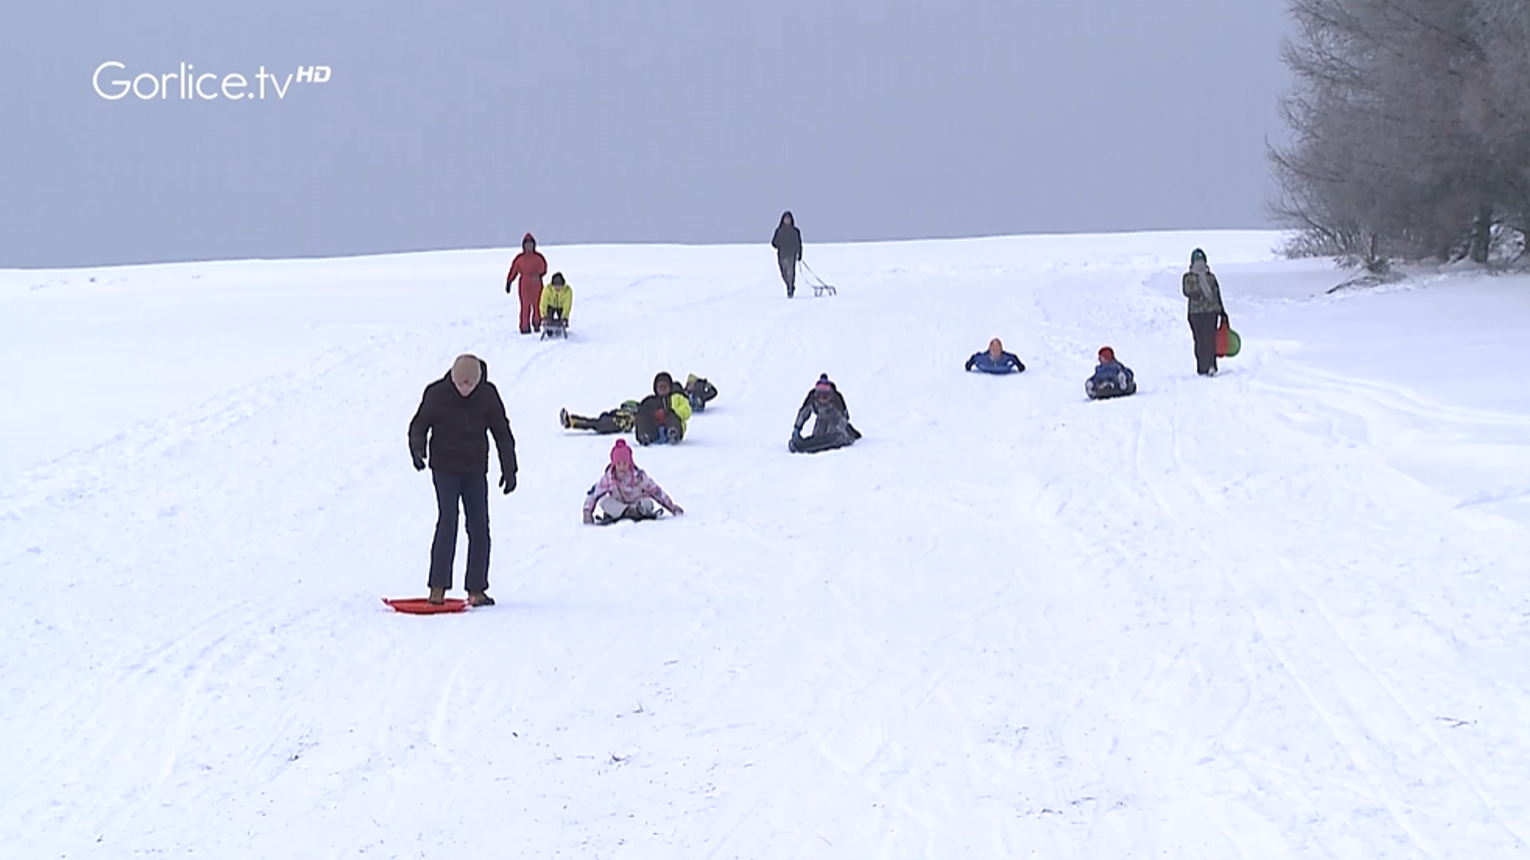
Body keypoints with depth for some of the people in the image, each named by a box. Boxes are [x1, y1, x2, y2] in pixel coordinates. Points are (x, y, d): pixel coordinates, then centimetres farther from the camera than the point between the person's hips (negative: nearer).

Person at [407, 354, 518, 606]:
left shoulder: (487, 394, -4)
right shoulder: (437, 394, -10)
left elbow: (502, 433, 5)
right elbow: (419, 424, 0)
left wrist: (509, 470, 5)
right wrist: (418, 449, -19)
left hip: (475, 471, 3)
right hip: (445, 469, -3)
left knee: (479, 527, 1)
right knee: (447, 522, -13)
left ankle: (476, 589, 9)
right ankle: (438, 587, -9)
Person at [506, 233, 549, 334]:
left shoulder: (538, 257, 2)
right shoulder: (519, 258, 2)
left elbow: (543, 269, 3)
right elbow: (513, 270, 7)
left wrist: (538, 275, -17)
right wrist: (508, 282, 5)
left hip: (536, 285, 1)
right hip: (524, 285, -1)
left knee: (537, 305, 4)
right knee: (525, 306, -5)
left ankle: (537, 325, 20)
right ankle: (525, 327, -2)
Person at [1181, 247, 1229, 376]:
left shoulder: (1211, 277, 14)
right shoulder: (1188, 277, 8)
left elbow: (1217, 294, 18)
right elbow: (1186, 291, -9)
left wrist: (1222, 312, 18)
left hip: (1211, 311, 1)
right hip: (1195, 312, -1)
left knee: (1210, 338, -13)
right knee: (1199, 340, 0)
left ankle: (1211, 366, -21)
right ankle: (1201, 368, 6)